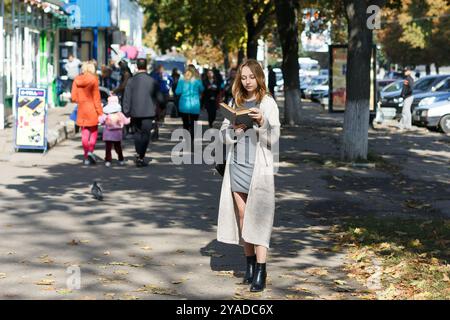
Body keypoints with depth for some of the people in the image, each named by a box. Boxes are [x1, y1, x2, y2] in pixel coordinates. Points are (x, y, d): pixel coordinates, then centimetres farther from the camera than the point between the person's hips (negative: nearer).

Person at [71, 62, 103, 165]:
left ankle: (86, 157, 9)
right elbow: (96, 98, -9)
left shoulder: (77, 80, 2)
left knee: (85, 133, 9)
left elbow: (74, 98, 3)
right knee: (94, 131, 10)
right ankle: (91, 150, -11)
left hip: (81, 110, 3)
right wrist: (100, 113, -5)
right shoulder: (93, 79, -9)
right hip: (92, 110, -3)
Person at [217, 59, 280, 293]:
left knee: (258, 218, -9)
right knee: (242, 217, 7)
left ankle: (260, 273, -10)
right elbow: (224, 135, 10)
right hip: (237, 165, 5)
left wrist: (262, 123, -24)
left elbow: (273, 138, -6)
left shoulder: (268, 103, -1)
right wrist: (235, 129, -11)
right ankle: (250, 265, 17)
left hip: (259, 166, -4)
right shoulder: (236, 102, 12)